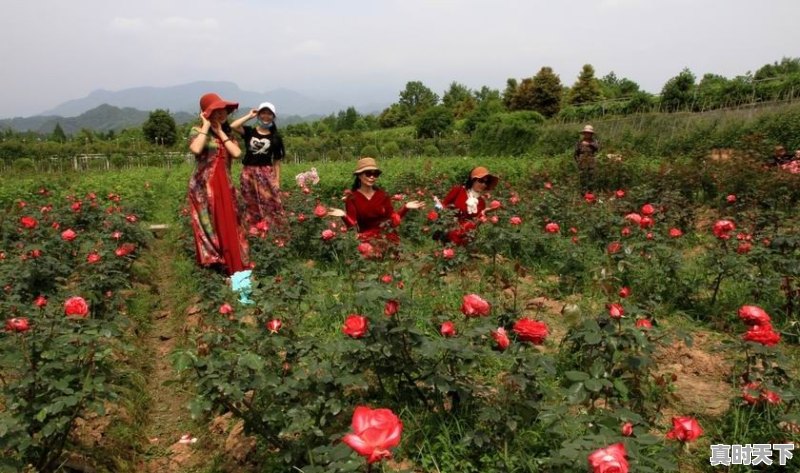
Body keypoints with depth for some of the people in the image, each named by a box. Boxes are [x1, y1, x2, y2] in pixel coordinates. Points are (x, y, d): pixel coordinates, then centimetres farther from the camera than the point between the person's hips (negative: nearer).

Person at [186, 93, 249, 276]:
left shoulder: (227, 132, 12)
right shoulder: (197, 131, -4)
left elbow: (236, 153, -5)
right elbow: (196, 149, -26)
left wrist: (220, 133, -5)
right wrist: (206, 126, -16)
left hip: (225, 186, 5)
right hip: (204, 187, -5)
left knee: (228, 226, 6)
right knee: (209, 227, 0)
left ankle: (230, 265, 13)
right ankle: (212, 263, 9)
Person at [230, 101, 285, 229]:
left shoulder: (275, 137, 6)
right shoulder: (249, 131, 5)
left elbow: (277, 161, 5)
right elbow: (233, 126, -14)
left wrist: (277, 180, -1)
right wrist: (249, 116, -4)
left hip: (267, 173, -1)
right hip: (248, 173, 1)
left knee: (270, 204, -6)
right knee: (251, 206, 8)